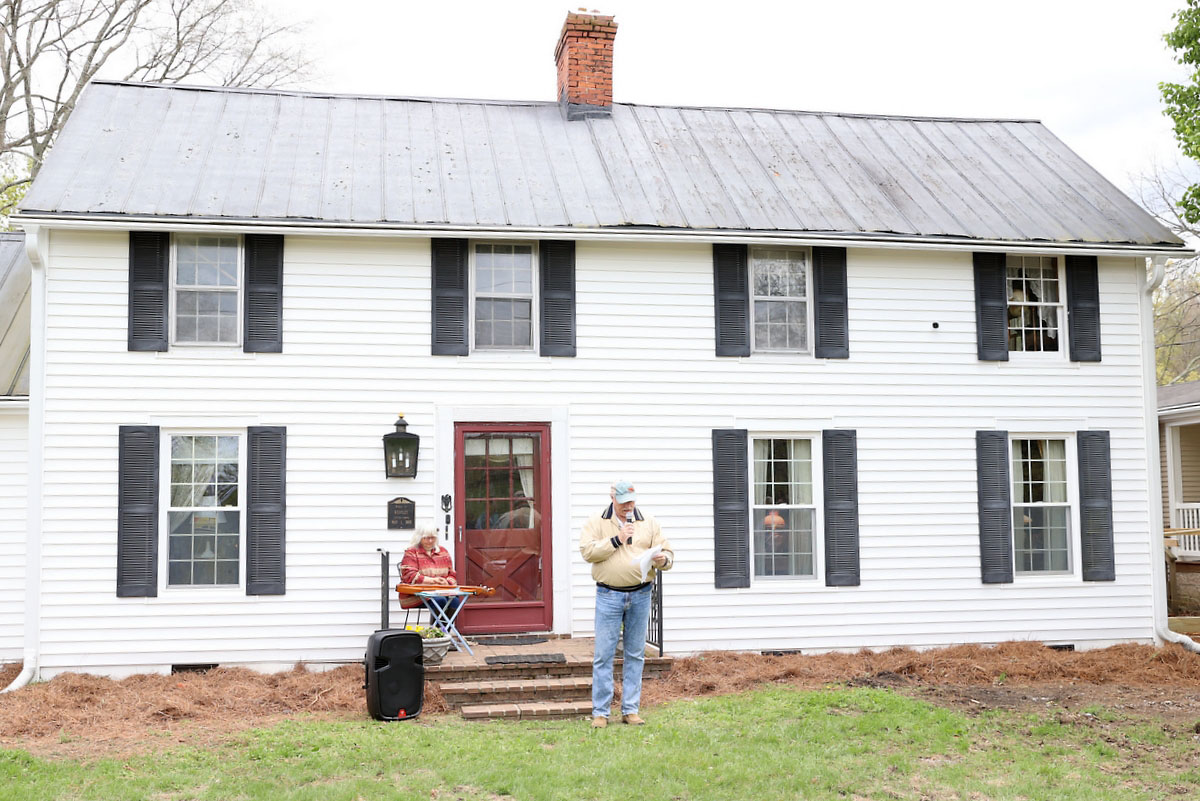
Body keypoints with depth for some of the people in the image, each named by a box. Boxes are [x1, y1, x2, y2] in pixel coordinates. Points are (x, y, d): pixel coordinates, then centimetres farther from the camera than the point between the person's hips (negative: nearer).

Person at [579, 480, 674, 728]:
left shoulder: (649, 523, 10)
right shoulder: (597, 523, 4)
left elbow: (667, 551, 7)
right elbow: (587, 551, -9)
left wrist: (662, 560, -16)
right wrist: (616, 539, -13)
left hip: (640, 596, 3)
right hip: (608, 596, -3)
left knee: (635, 654, 7)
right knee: (603, 654, -3)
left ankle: (630, 709, 15)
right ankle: (600, 712, 4)